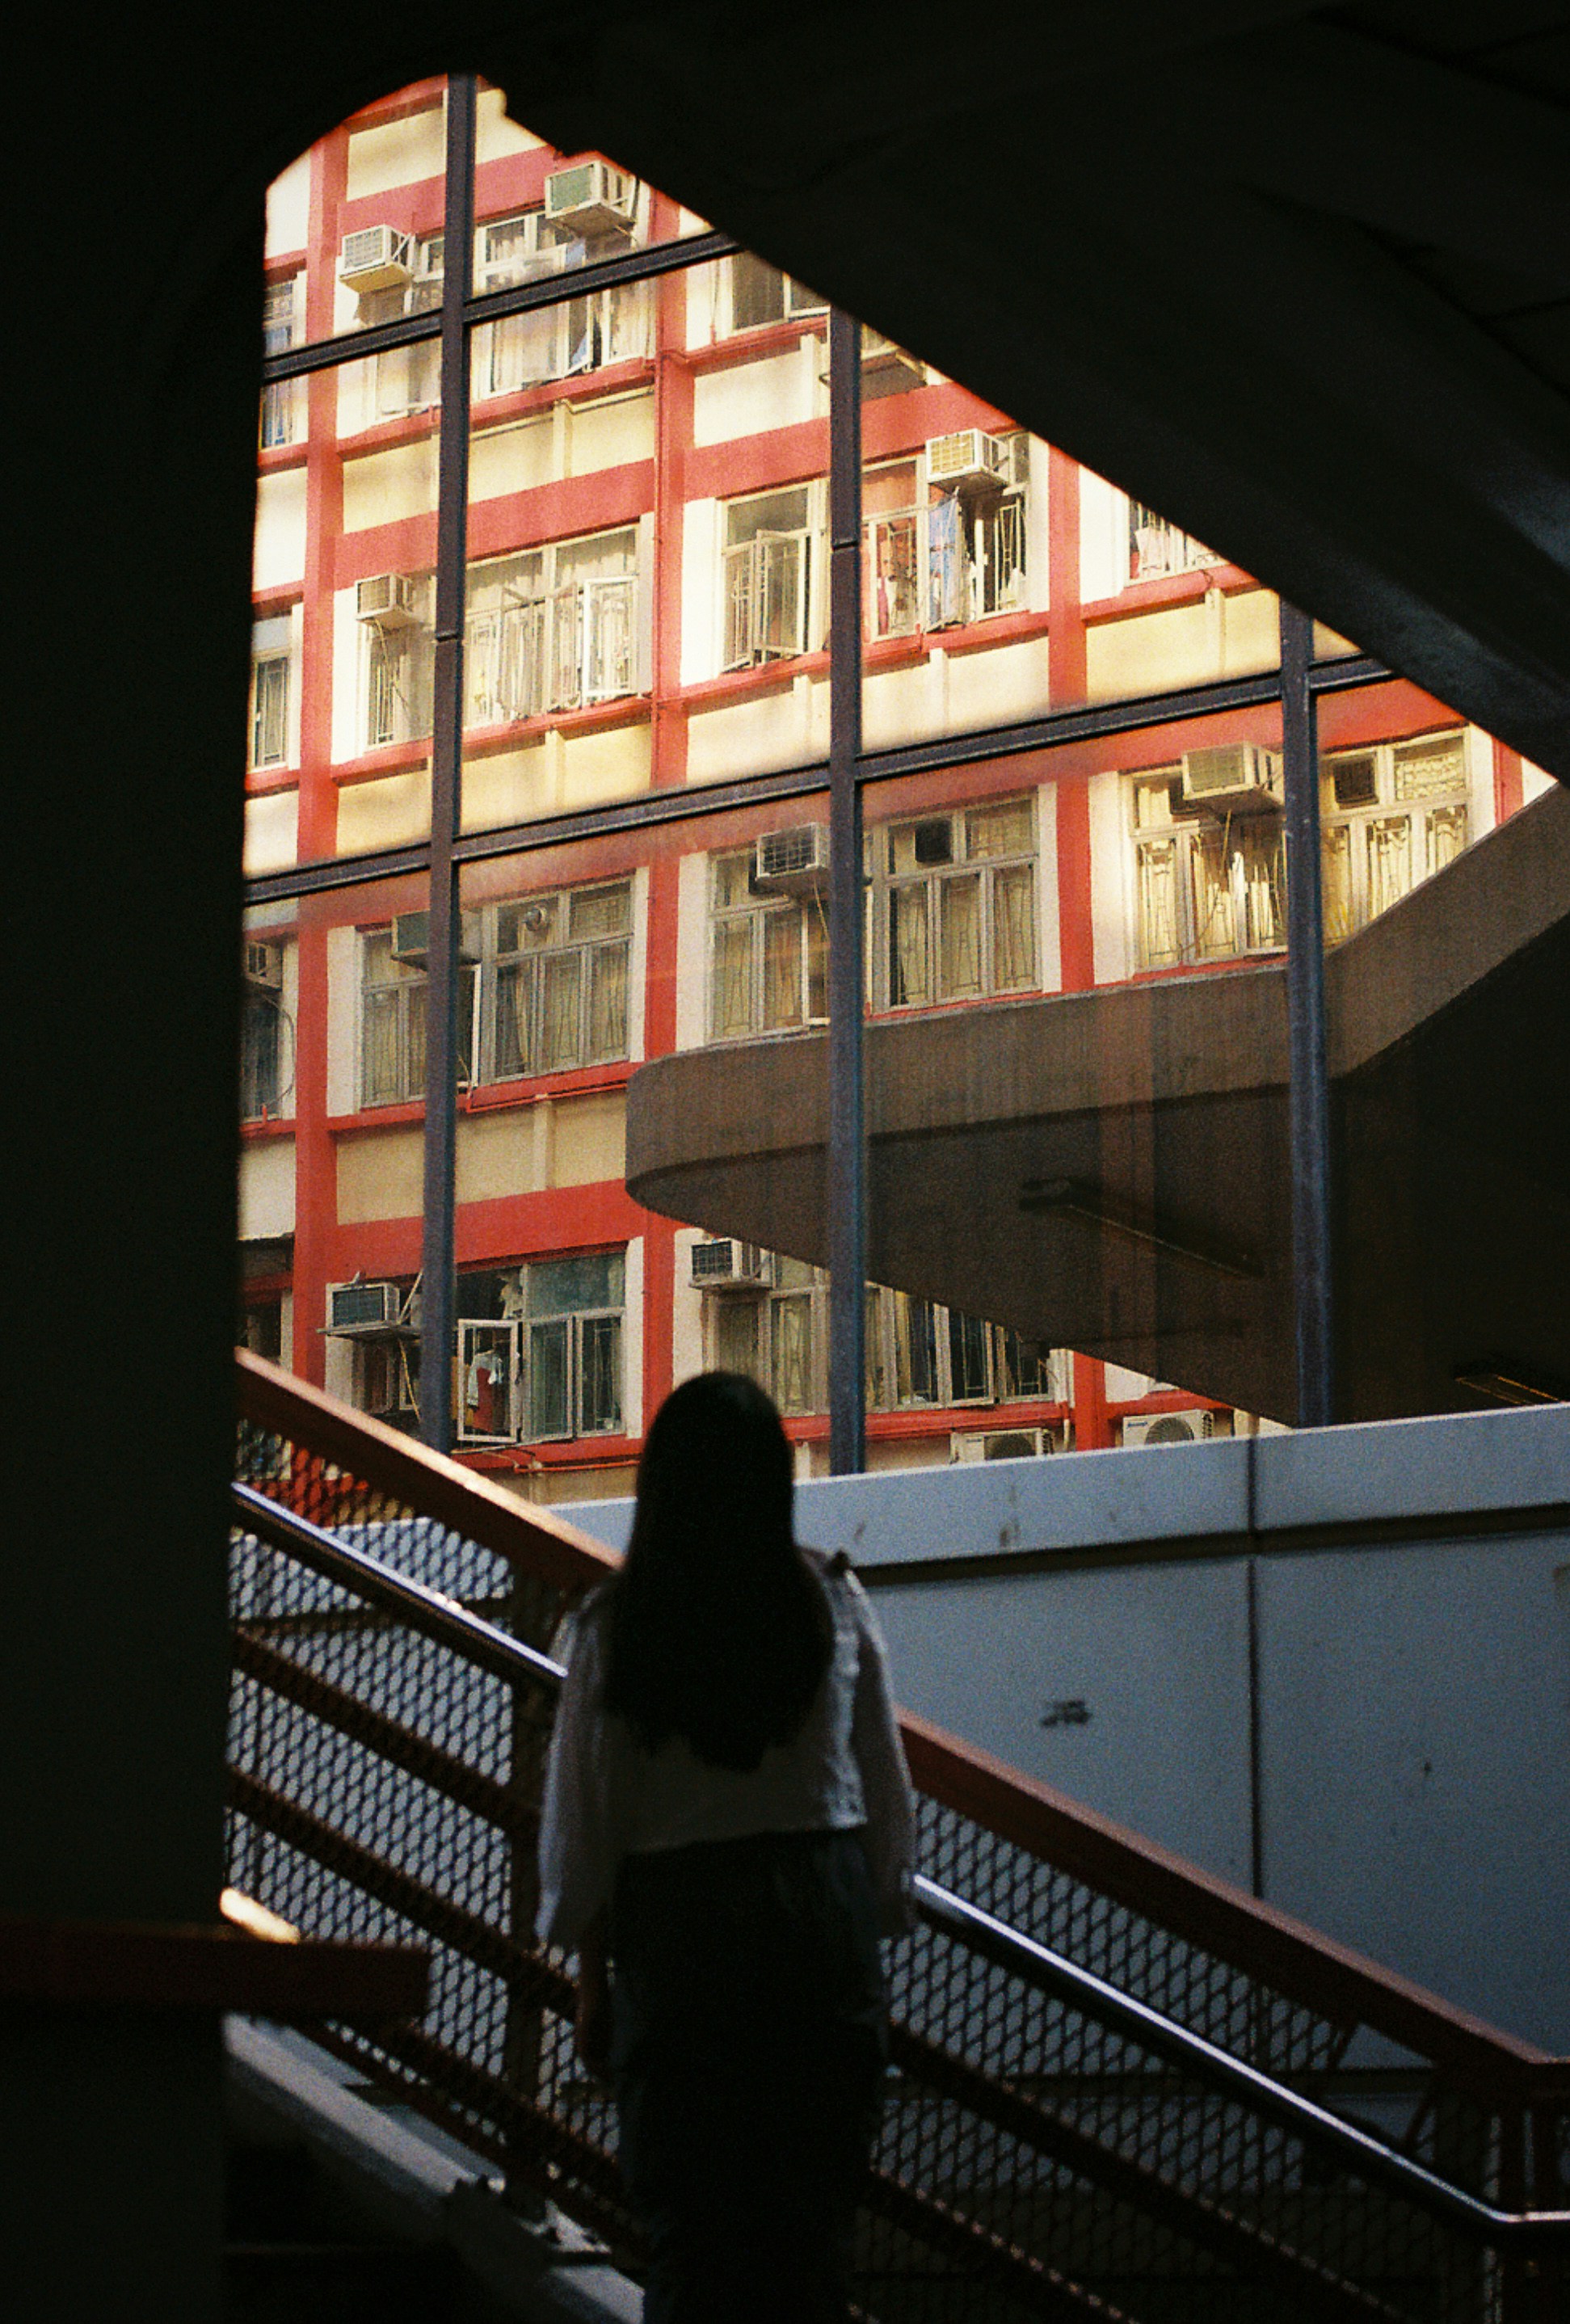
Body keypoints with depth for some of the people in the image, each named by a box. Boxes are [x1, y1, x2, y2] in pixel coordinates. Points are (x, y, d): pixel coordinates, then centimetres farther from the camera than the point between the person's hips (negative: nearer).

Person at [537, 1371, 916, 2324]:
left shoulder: (617, 1621, -3)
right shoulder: (833, 1600, 0)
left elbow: (582, 1811, 0)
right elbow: (886, 1782, 4)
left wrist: (593, 1972, 9)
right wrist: (877, 1919, 14)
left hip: (676, 1923, -1)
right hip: (821, 1906, 1)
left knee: (687, 2217, 5)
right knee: (815, 2206, 6)